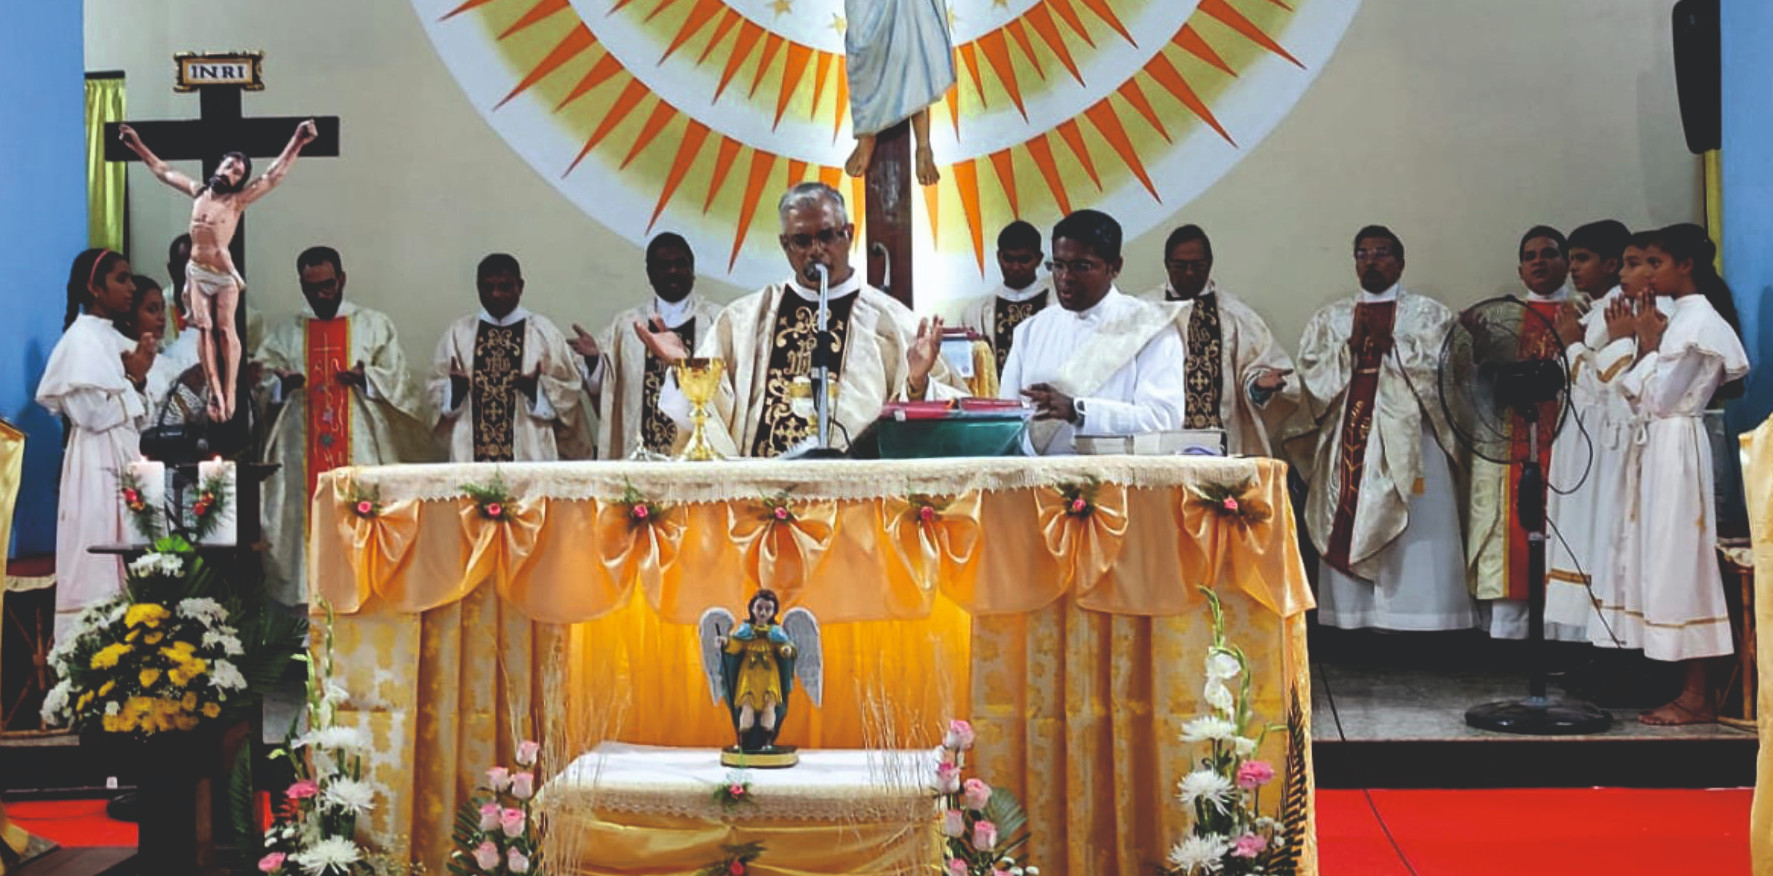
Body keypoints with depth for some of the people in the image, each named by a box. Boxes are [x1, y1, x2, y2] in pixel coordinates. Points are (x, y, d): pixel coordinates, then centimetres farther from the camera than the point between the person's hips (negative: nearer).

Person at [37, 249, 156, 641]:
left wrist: (139, 378, 1)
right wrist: (133, 378, -7)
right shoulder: (82, 338, -10)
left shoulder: (116, 339, 15)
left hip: (124, 460, 9)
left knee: (124, 566, 7)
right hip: (97, 465, -8)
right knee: (96, 568, -7)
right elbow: (93, 414, -18)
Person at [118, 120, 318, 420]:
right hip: (196, 272, 3)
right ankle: (214, 390, -2)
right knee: (204, 328, -3)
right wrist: (137, 146, 25)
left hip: (224, 274, -3)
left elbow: (274, 175, -10)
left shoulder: (238, 200, -4)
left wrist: (297, 143, -17)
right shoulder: (197, 192, 9)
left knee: (225, 330, -6)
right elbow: (163, 171, 21)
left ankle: (229, 391, -3)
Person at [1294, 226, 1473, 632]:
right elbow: (1311, 373, 6)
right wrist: (1351, 347, -7)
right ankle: (1351, 626, -2)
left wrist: (1390, 343, -7)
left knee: (1417, 541, -9)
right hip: (1347, 445, 3)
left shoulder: (1429, 314, 11)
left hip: (1409, 443, -2)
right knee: (1347, 534, -4)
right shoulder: (1330, 318, 18)